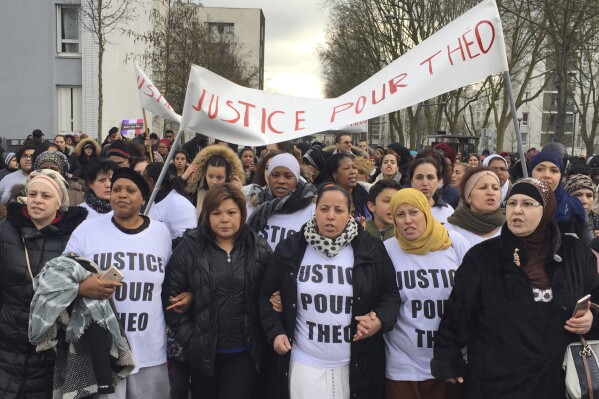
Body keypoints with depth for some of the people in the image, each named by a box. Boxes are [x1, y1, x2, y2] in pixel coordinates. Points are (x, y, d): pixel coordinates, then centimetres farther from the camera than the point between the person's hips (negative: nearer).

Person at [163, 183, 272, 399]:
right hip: (202, 351, 1)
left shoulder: (260, 250, -2)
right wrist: (188, 338, -7)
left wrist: (264, 338, -5)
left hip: (244, 351, 0)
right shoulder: (189, 247, -5)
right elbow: (171, 295, -4)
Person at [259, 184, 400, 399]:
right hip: (304, 364, 0)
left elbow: (390, 293, 6)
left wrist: (380, 320, -12)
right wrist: (275, 331, -4)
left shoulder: (371, 249, -2)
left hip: (356, 366, 0)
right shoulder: (290, 250, -1)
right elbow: (267, 295, 8)